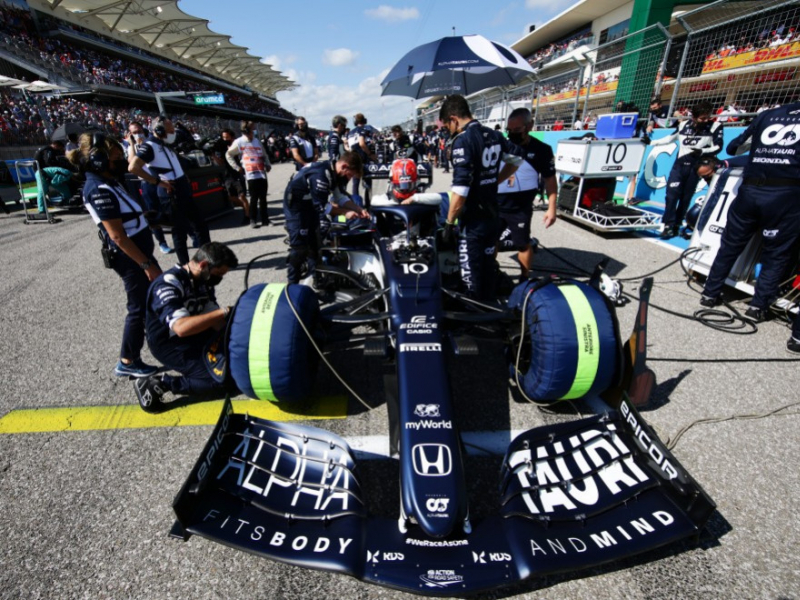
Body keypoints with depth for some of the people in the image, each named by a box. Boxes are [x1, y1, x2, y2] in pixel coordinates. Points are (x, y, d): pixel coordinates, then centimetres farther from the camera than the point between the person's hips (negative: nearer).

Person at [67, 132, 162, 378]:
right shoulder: (100, 191, -21)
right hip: (130, 257, -10)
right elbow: (118, 237, -25)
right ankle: (127, 362, 16)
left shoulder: (107, 183, 9)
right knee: (140, 307, 0)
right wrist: (147, 264, -24)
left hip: (139, 250, 10)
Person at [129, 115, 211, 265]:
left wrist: (185, 179, 13)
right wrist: (158, 182, -22)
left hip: (184, 193, 9)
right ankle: (185, 266, 9)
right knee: (180, 231, -2)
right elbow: (133, 167, -24)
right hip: (172, 196, -9)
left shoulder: (165, 145, 15)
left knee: (200, 226, 12)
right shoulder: (149, 146, -13)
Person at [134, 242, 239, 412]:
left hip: (196, 334, 8)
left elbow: (215, 322, -4)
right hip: (171, 345, -7)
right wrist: (224, 312, -38)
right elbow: (182, 327, -40)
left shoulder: (203, 281, -2)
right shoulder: (168, 284, -26)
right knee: (224, 380, -19)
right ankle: (160, 383, -8)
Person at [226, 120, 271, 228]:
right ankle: (253, 220, 5)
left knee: (263, 198, 7)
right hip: (251, 175, -4)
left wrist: (268, 165, 7)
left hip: (262, 174, 4)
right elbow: (228, 155, 7)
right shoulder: (239, 142, 0)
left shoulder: (257, 141, 14)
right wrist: (237, 167, 1)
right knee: (254, 198, -4)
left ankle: (265, 219, 15)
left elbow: (264, 155, 23)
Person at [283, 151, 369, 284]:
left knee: (314, 243, 16)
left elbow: (340, 196, 1)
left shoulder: (336, 172, -5)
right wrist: (345, 212, -23)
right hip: (296, 204, -10)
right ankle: (292, 285, 0)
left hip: (310, 204, 10)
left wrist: (359, 209, -10)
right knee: (299, 248, -11)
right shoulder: (321, 174, -33)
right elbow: (321, 206, -29)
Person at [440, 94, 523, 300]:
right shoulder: (494, 135, 7)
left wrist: (449, 223, -15)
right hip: (493, 217, 8)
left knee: (471, 275, 4)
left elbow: (460, 189, -23)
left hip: (473, 221, -8)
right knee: (488, 270, 19)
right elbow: (516, 160, 22)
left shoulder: (463, 140, -17)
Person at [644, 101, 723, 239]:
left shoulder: (715, 127, -3)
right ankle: (669, 225, -9)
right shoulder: (683, 125, 3)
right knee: (672, 194, -12)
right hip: (679, 164, 1)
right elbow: (670, 138, 18)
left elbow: (718, 147, -6)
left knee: (685, 198, 2)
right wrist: (651, 142, 16)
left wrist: (702, 151, -24)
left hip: (695, 167, -1)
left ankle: (676, 225, 9)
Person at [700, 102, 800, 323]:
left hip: (750, 190, 3)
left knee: (730, 245, 13)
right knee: (776, 254, 8)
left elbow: (733, 147, 20)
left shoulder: (767, 115, 15)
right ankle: (758, 306, 5)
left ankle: (710, 294, 17)